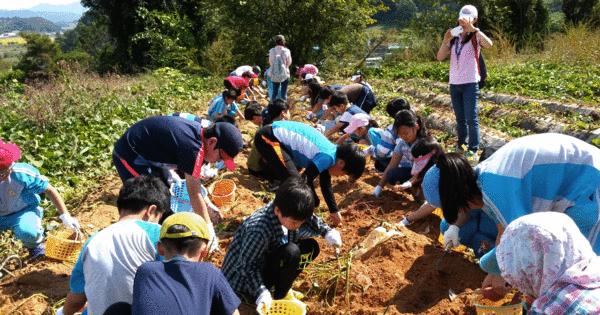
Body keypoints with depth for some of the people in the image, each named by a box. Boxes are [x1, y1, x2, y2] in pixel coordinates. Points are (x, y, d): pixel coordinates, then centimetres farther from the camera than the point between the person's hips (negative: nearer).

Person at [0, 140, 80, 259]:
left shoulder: (21, 174, -27)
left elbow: (49, 190, -15)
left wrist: (65, 216, -13)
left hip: (23, 212, -3)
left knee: (27, 231, -35)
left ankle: (34, 245, 2)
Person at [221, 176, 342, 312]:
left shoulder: (290, 213, -14)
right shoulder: (259, 230, -38)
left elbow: (310, 219, 9)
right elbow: (247, 265, -29)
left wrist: (327, 232, -5)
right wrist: (261, 292, -35)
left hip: (267, 260, 9)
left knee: (311, 247, -2)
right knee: (290, 253, -32)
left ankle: (280, 287, 4)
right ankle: (279, 297, -8)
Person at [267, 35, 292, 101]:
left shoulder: (272, 51, -7)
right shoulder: (286, 51, -11)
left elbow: (270, 62, 3)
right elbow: (289, 63, -3)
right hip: (285, 74, -2)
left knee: (275, 92, 14)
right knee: (284, 93, 5)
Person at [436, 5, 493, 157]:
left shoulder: (475, 37, -1)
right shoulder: (454, 38, 9)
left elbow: (489, 44, -24)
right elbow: (440, 57, 0)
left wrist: (473, 29, -26)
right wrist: (445, 41, -14)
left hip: (470, 83, -4)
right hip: (454, 83, 4)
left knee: (471, 118, -7)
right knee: (460, 119, 14)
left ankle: (473, 149, -2)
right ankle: (461, 145, 25)